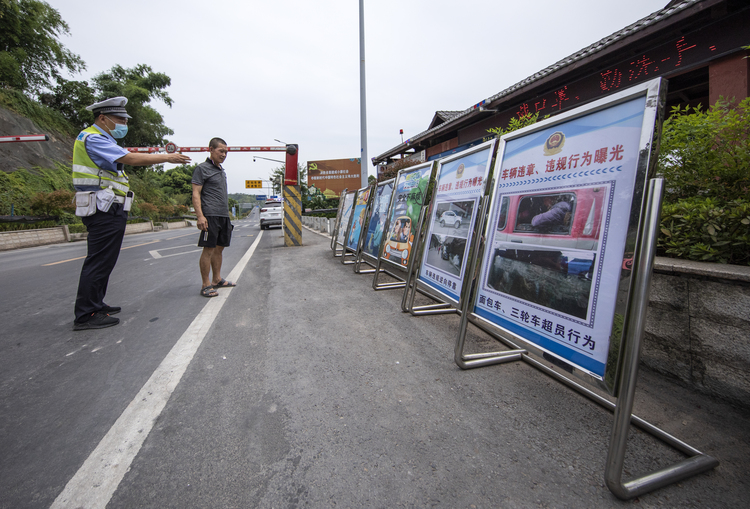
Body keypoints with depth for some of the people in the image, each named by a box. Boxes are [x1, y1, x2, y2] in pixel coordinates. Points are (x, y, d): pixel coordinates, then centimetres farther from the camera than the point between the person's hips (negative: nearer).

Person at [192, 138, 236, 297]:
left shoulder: (221, 170, 22)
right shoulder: (202, 168, -2)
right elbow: (196, 194, -9)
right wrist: (200, 216, -19)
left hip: (224, 215, 8)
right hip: (210, 215, -8)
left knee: (219, 248, 11)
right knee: (208, 249, -6)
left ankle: (217, 279, 20)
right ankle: (206, 285, 0)